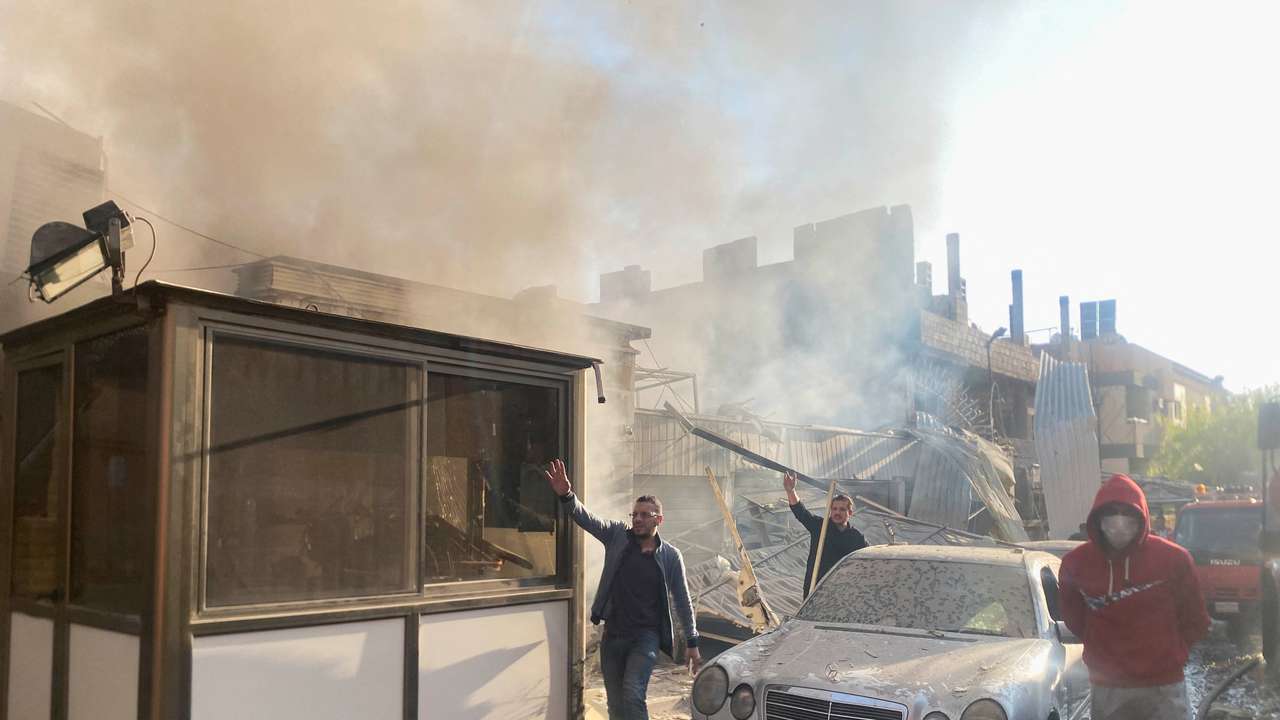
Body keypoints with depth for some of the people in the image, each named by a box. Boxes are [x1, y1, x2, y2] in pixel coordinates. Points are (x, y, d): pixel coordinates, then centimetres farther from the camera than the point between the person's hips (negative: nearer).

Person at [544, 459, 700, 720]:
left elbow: (682, 600, 4)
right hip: (612, 635, 3)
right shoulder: (618, 535, 2)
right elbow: (587, 519, -12)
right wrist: (566, 495, -31)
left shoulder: (671, 556, -2)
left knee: (633, 696, -20)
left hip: (646, 637, -3)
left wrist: (692, 643, 5)